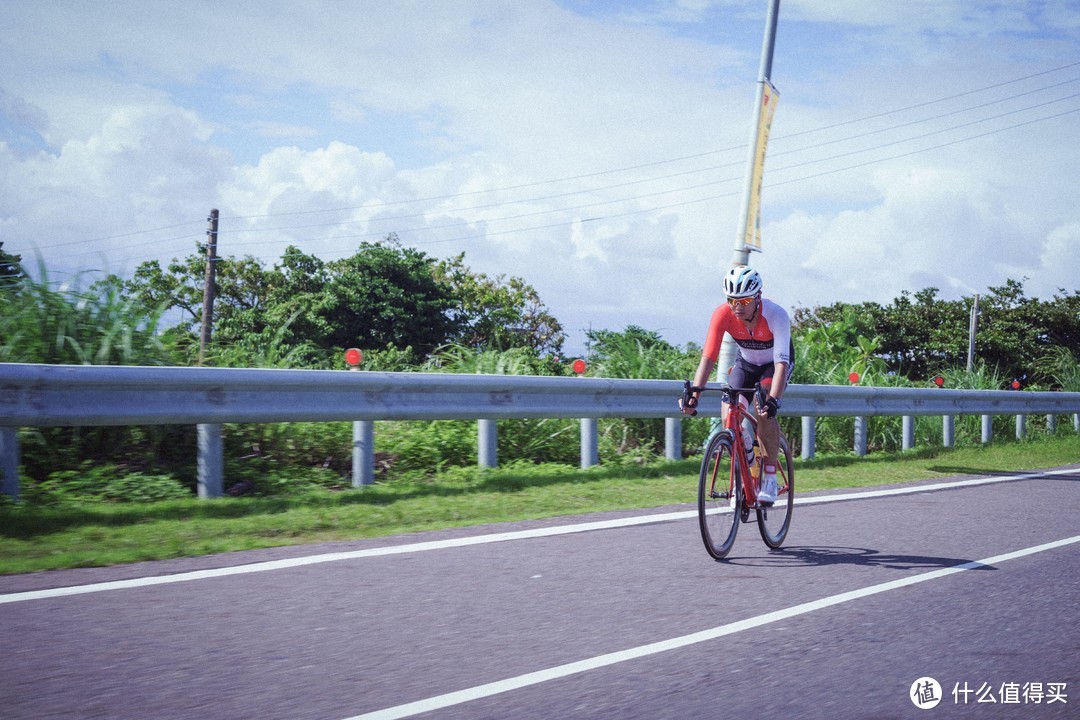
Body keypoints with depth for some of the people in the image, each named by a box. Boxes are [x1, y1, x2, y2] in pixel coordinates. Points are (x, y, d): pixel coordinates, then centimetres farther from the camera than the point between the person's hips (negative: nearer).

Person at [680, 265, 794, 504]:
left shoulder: (776, 315, -36)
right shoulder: (722, 314, -28)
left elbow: (782, 362, -43)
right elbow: (708, 357, -31)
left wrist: (773, 400, -57)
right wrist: (693, 394, -44)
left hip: (774, 363, -3)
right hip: (746, 361, 3)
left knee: (764, 409, -30)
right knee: (729, 418, -16)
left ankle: (769, 478, -16)